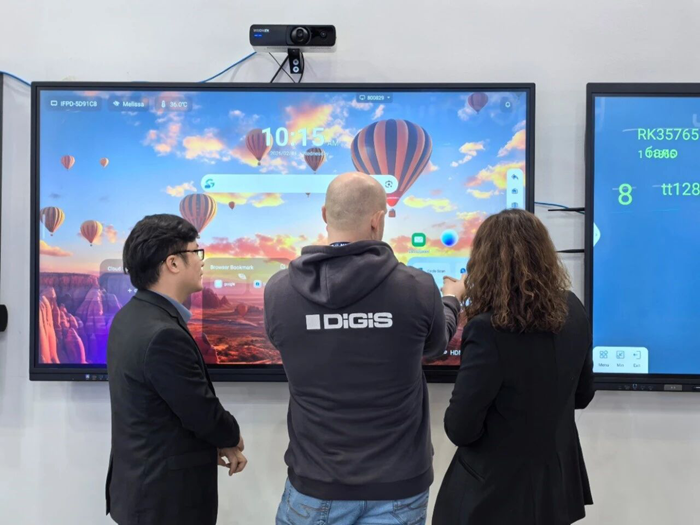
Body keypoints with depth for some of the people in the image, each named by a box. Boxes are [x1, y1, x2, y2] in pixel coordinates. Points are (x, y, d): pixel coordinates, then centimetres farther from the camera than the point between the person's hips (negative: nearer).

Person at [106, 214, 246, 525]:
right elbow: (204, 414, -20)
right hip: (167, 499, -9)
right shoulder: (163, 335, -29)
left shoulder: (131, 316, 2)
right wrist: (232, 438, 0)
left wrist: (218, 443, 5)